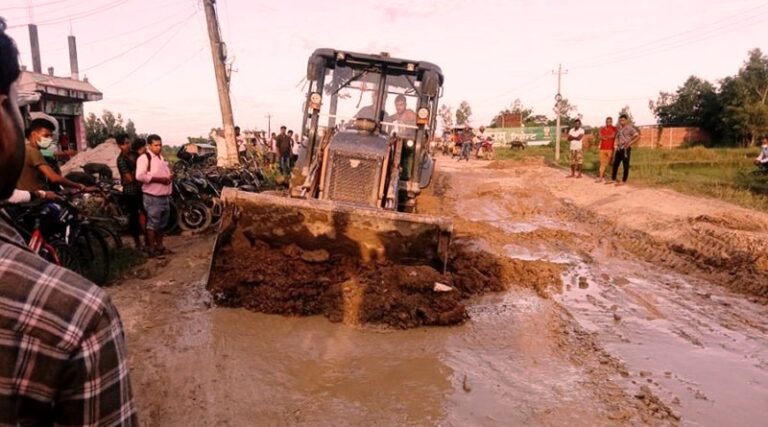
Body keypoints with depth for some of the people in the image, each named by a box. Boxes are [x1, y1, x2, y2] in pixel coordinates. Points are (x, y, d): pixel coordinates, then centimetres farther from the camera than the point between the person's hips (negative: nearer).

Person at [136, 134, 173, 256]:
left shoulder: (161, 157, 17)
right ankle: (151, 249, 1)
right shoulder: (144, 158, -11)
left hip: (164, 196, 9)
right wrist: (159, 179, -22)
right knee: (153, 223, -5)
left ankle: (160, 246, 24)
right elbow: (140, 176, -22)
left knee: (162, 223, 14)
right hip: (152, 197, -8)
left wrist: (169, 177, 10)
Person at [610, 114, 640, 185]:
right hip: (619, 148, 7)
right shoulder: (619, 128, 13)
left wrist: (630, 143, -18)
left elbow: (638, 136, -14)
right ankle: (613, 179, 21)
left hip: (625, 149, -7)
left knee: (625, 165, 0)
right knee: (615, 164, 10)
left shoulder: (630, 128, -7)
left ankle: (623, 181, 5)